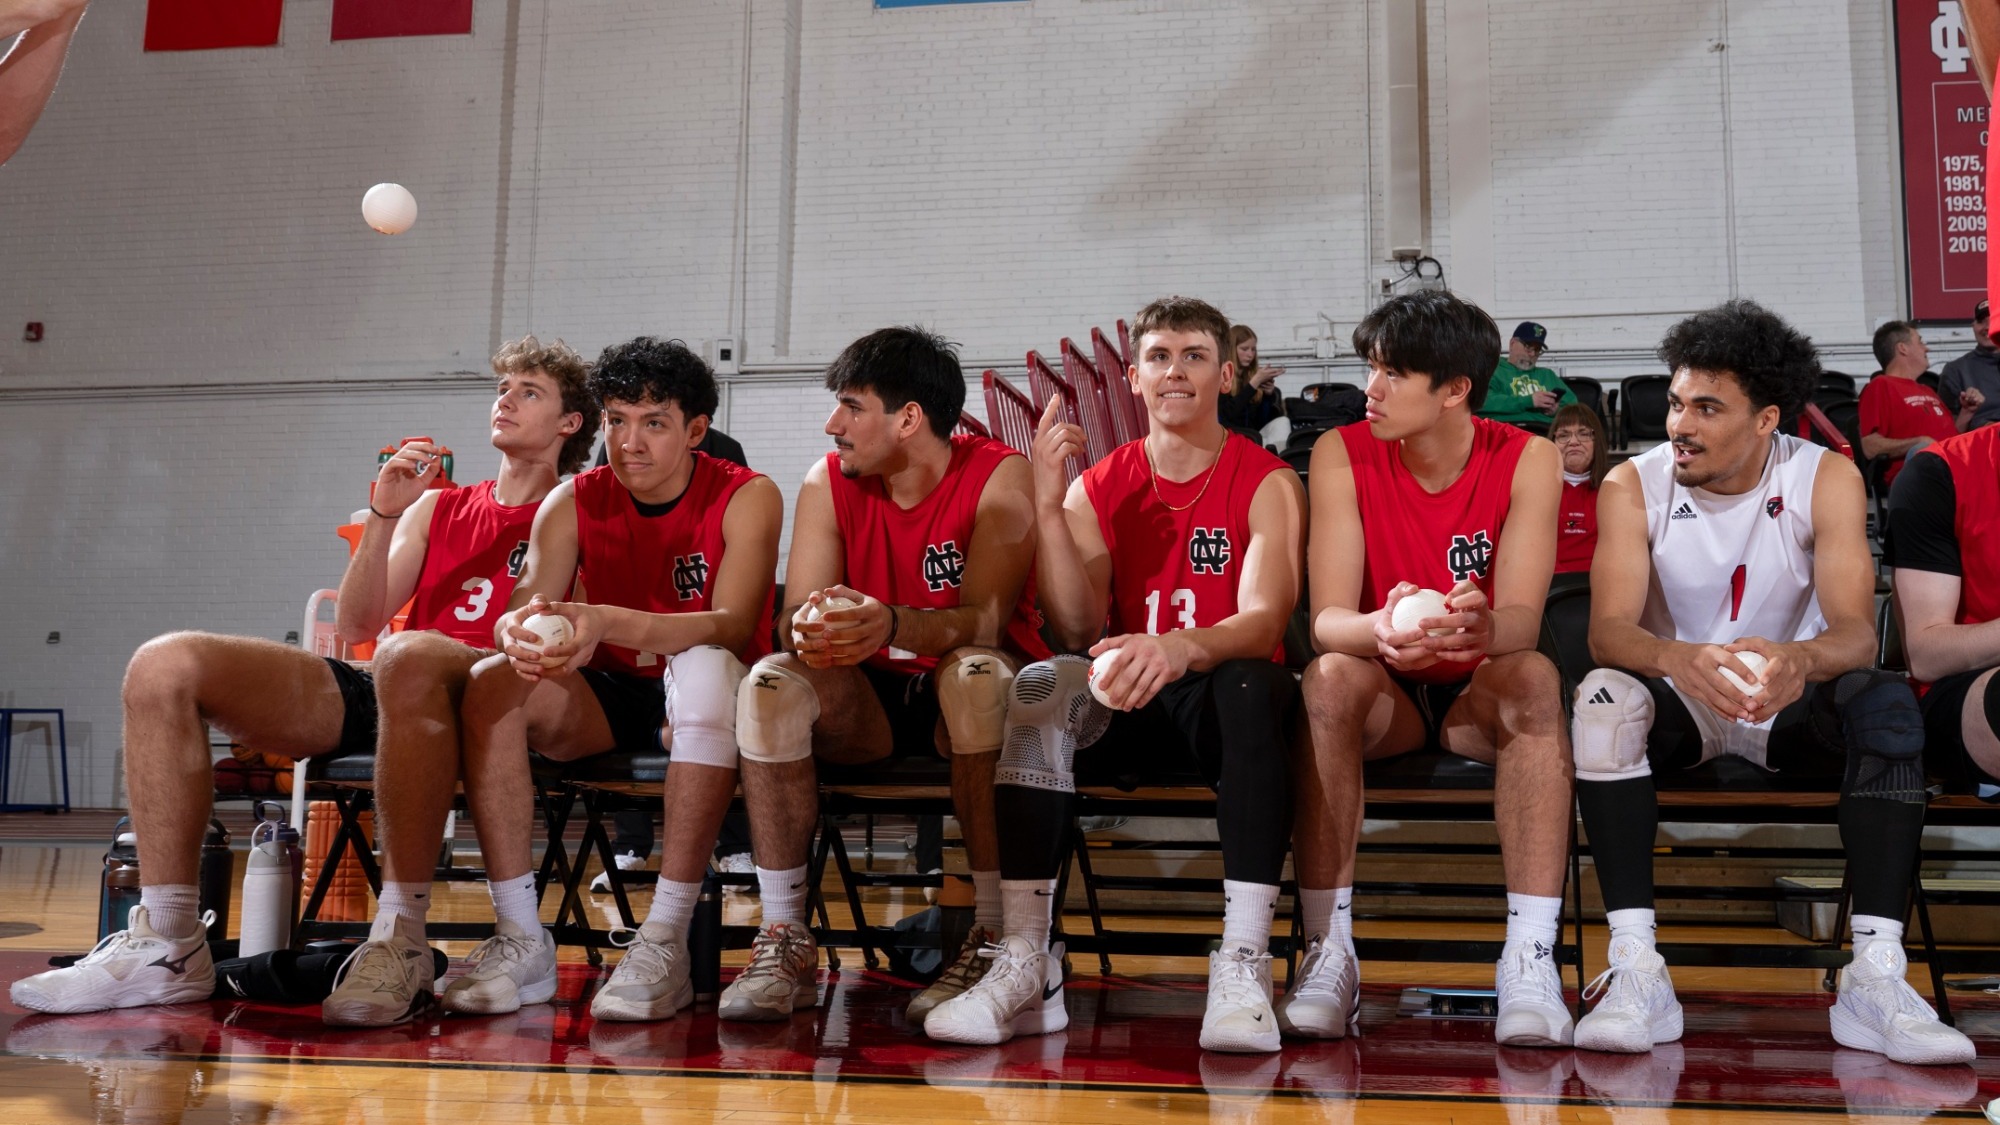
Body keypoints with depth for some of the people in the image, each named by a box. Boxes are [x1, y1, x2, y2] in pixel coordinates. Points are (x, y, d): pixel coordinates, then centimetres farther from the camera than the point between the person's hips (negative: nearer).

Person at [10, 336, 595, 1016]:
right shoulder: (438, 508, 28)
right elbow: (356, 626, 17)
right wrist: (385, 516, 4)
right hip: (376, 697, 6)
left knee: (409, 655, -42)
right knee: (163, 666, -11)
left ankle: (401, 939, -38)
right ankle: (169, 946, -16)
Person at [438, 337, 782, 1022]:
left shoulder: (746, 497, -8)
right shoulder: (574, 503, 4)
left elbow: (732, 626, -24)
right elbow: (527, 604, -7)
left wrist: (607, 622, -40)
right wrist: (519, 633, -35)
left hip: (704, 707, -4)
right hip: (608, 702, 4)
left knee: (705, 665, -38)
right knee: (491, 683, -23)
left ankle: (665, 942, -37)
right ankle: (520, 941, -24)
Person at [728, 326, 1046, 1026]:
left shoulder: (998, 477, -12)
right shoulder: (828, 483, 1)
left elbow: (983, 621, -25)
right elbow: (796, 614, -8)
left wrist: (892, 625, -45)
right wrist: (811, 630, -34)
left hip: (968, 702, -3)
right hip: (868, 703, 4)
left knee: (976, 674, -37)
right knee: (770, 684, -25)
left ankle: (992, 937, -29)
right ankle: (784, 941, -21)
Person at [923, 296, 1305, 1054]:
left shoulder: (1266, 483, -1)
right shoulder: (1097, 487, 6)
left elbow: (1264, 621, -18)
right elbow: (1077, 631, -6)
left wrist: (1181, 647, -40)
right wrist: (1046, 503, -16)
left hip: (1221, 701, -2)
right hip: (1126, 707, 2)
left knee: (1255, 685, -36)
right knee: (1039, 687, -29)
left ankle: (1244, 966, -38)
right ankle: (1025, 968, -33)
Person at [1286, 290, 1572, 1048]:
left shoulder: (1525, 460, -9)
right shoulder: (1342, 455, -8)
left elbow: (1523, 618, -20)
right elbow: (1327, 620, -18)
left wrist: (1484, 626, -46)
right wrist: (1381, 631, -42)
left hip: (1480, 696, 0)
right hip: (1386, 695, 0)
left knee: (1535, 677, -32)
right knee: (1329, 677, -32)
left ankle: (1530, 957, -33)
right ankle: (1328, 954, -30)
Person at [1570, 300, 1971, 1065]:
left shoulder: (1825, 479, -9)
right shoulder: (1633, 486, -10)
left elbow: (1855, 628, -21)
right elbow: (1608, 630, -21)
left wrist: (1801, 661, -47)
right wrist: (1678, 659, -46)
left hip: (1792, 708, 1)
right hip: (1680, 701, 0)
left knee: (1889, 705, -30)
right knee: (1603, 699, -32)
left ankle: (1876, 978, -32)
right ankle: (1636, 971, -36)